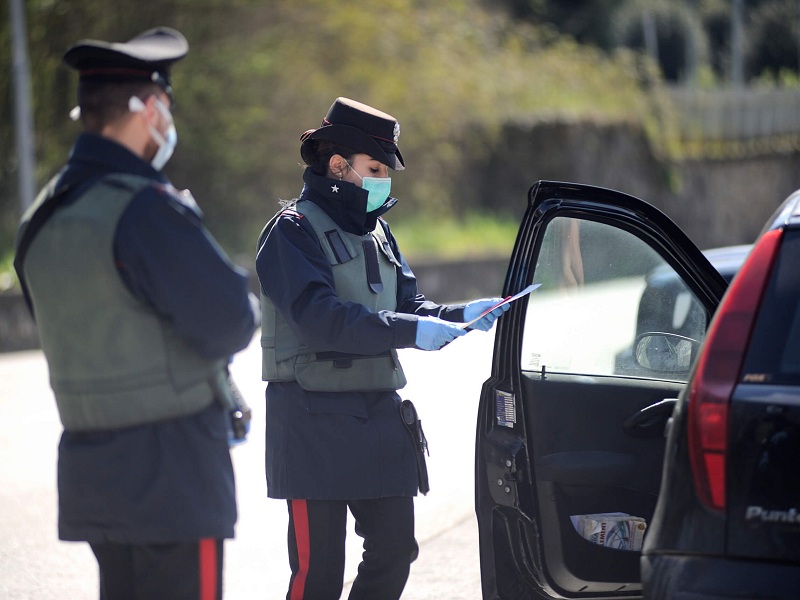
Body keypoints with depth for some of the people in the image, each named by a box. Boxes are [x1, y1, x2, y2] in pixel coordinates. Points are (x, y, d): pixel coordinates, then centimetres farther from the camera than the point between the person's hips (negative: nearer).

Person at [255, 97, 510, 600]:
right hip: (316, 420, -8)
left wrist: (459, 315, -5)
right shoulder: (295, 229, -9)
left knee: (394, 549, 8)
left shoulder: (375, 231, 17)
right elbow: (320, 317, -22)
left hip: (380, 413, 8)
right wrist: (410, 330, -28)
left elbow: (406, 304, 15)